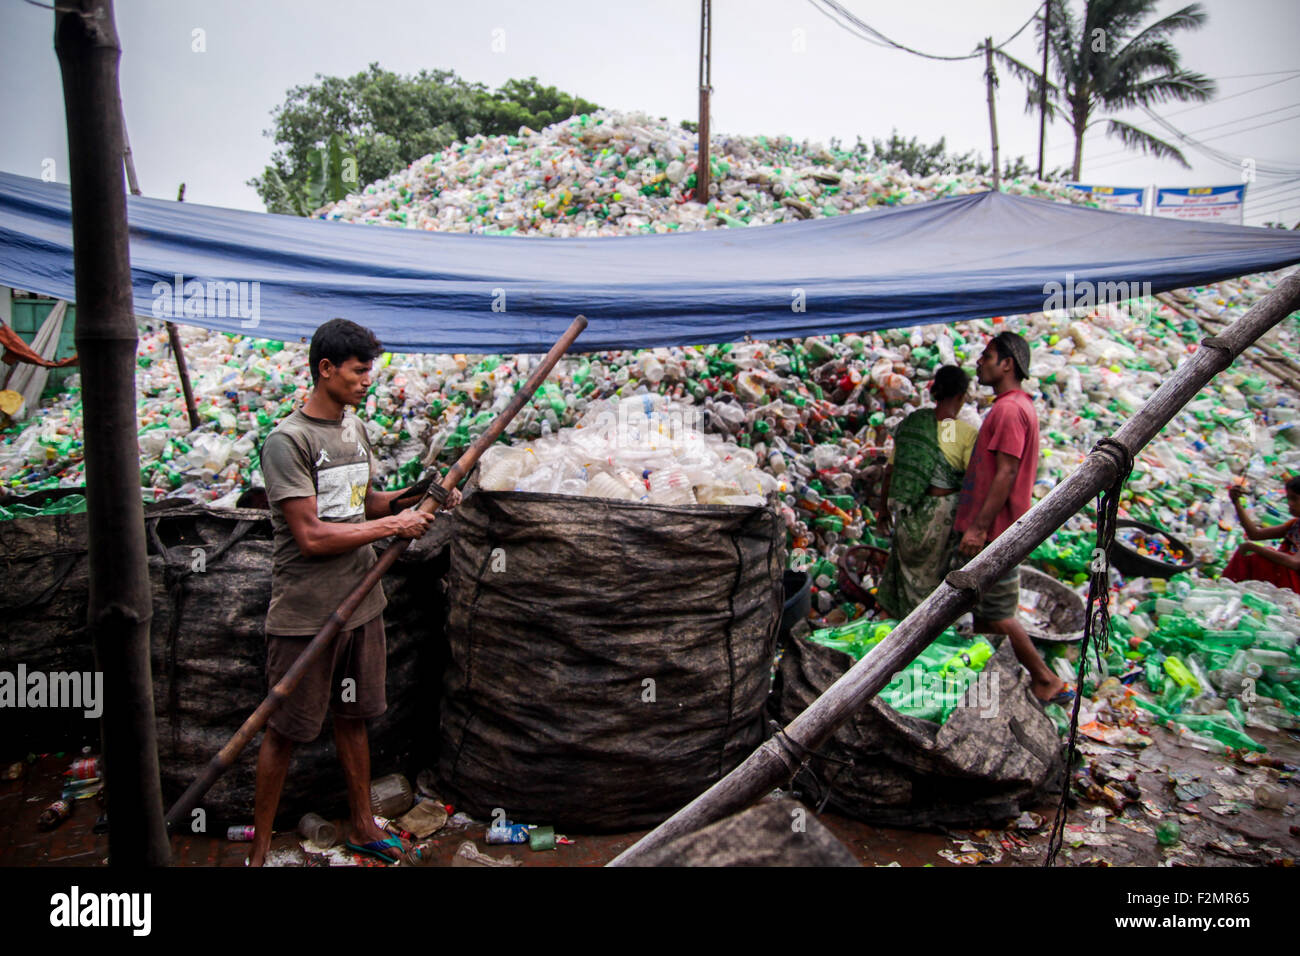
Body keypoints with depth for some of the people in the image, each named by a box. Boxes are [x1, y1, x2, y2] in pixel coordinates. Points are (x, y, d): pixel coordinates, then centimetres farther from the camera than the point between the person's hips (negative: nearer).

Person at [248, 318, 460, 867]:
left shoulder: (355, 429, 9)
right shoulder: (287, 440, -16)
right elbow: (311, 535, -22)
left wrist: (416, 496, 2)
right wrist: (393, 525, -17)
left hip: (362, 604, 7)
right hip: (305, 615, -7)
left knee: (352, 717, 19)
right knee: (285, 731, 7)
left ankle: (362, 827, 35)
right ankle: (259, 849, 25)